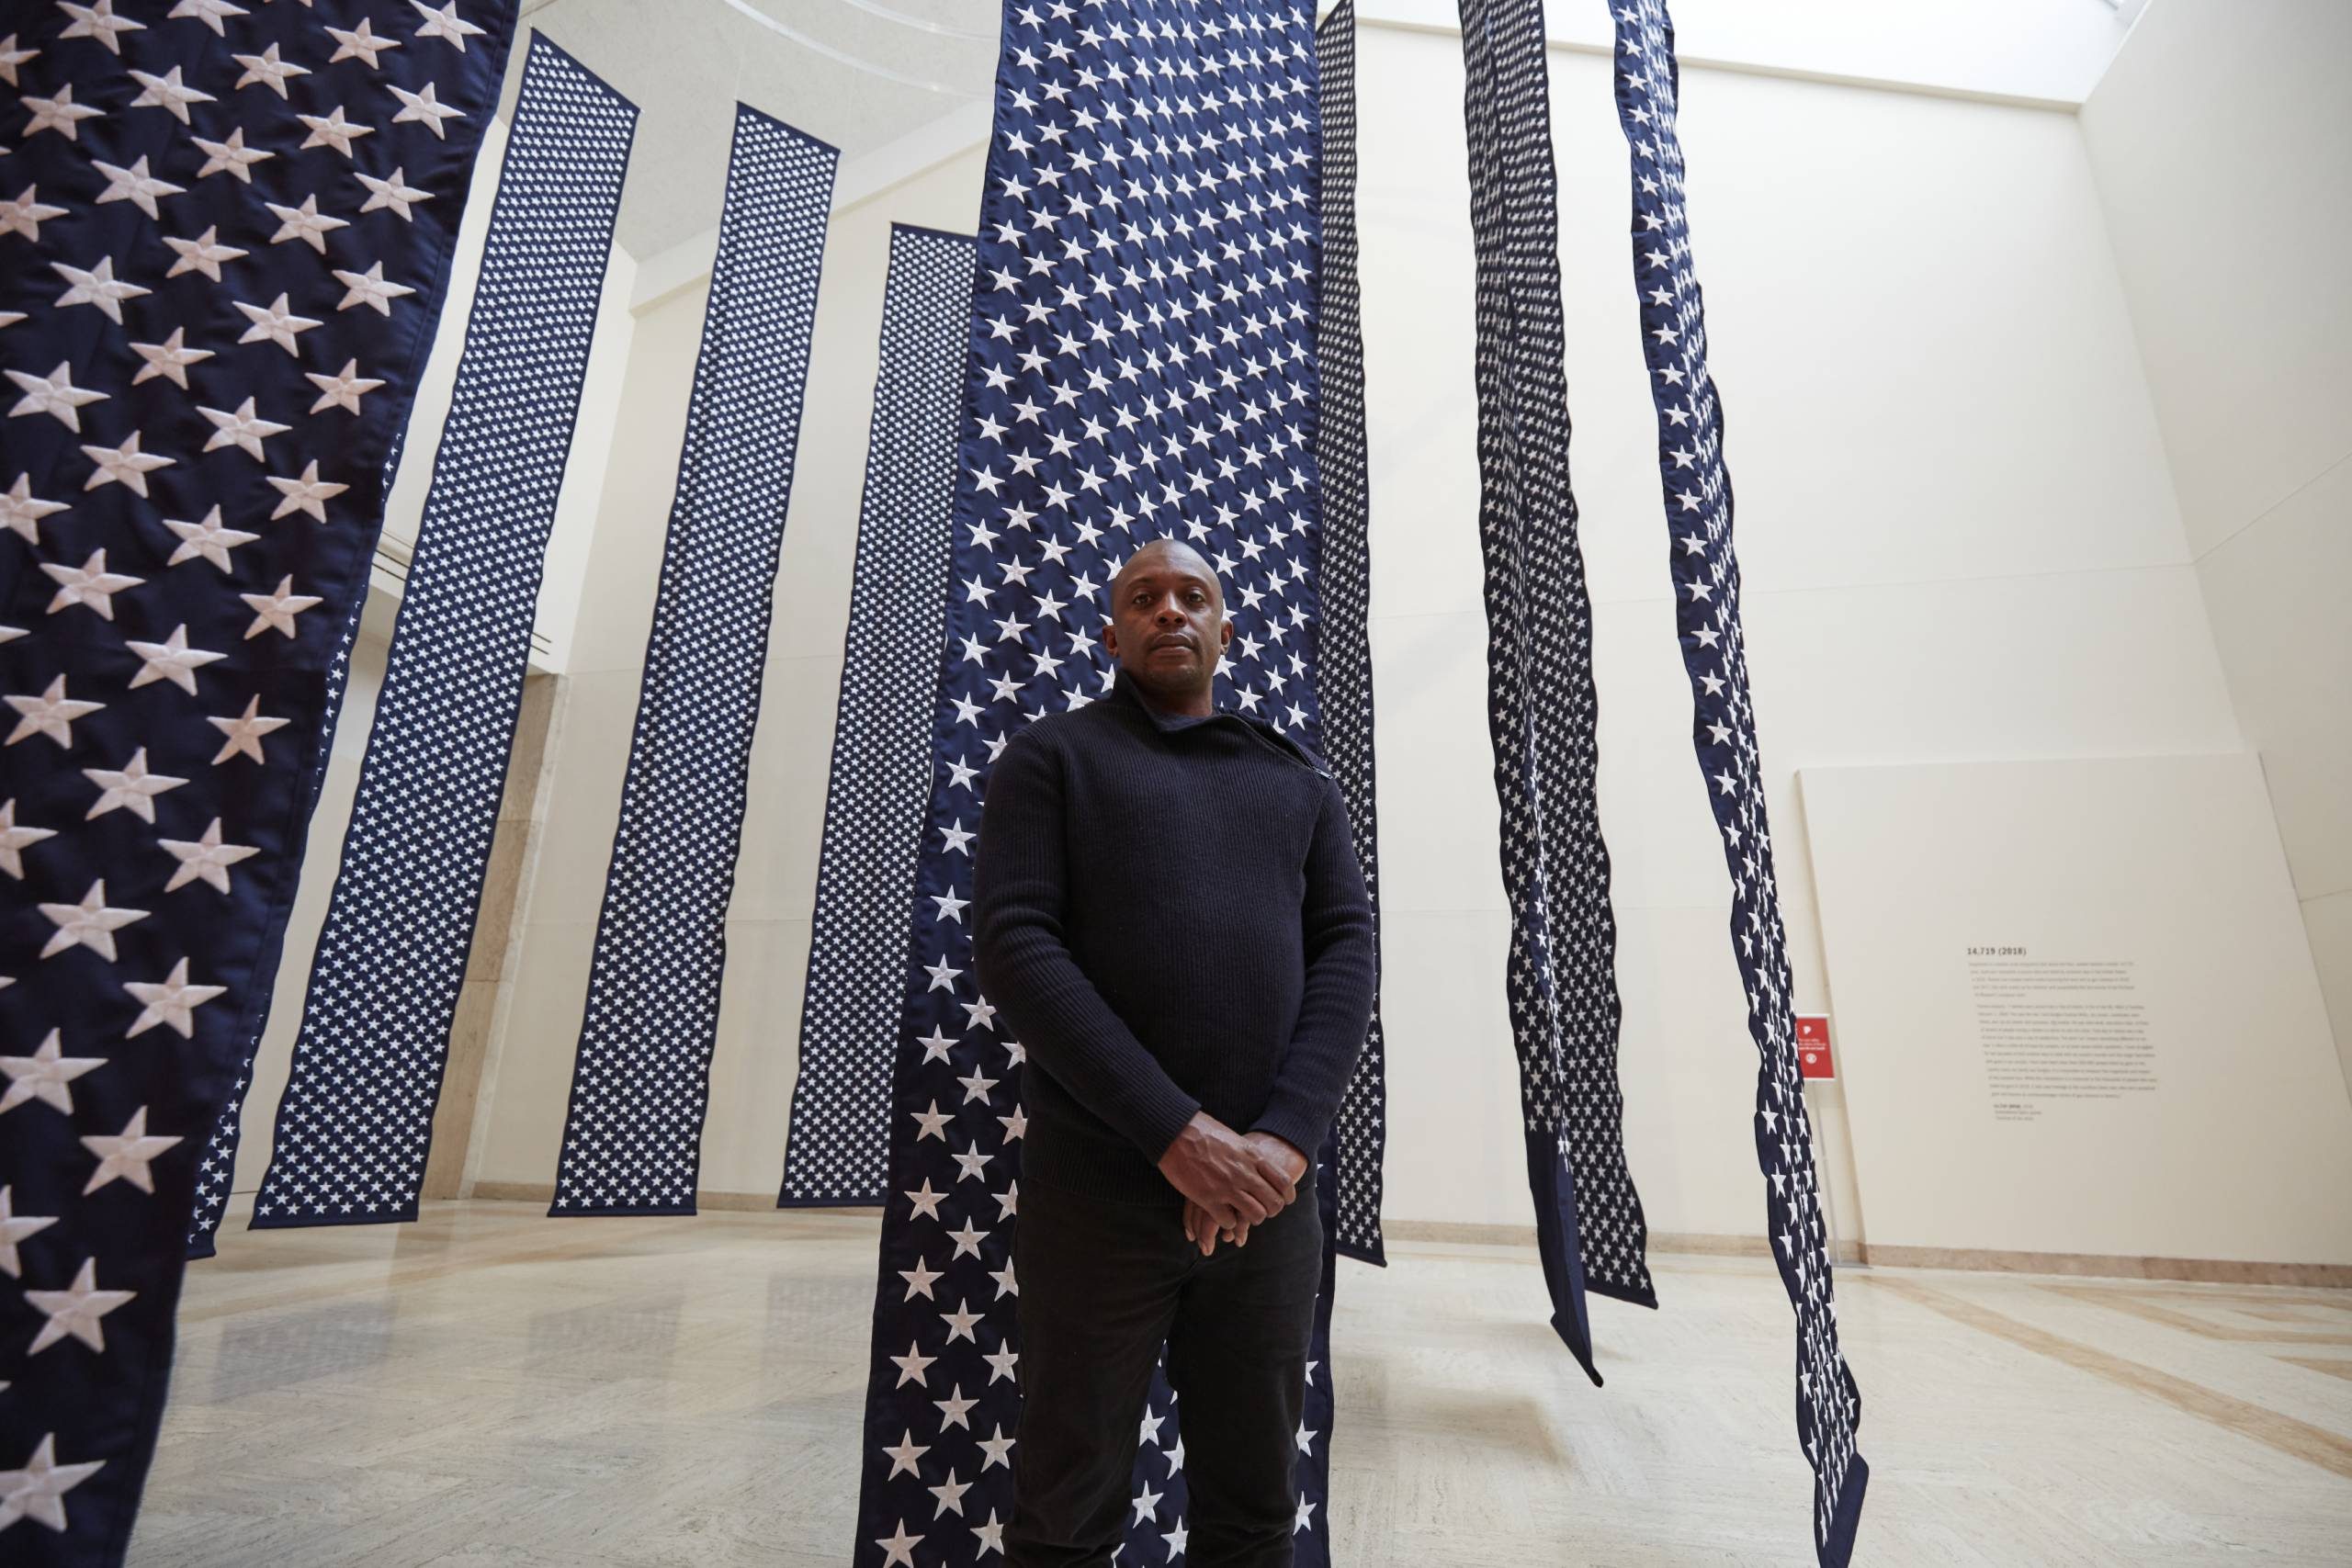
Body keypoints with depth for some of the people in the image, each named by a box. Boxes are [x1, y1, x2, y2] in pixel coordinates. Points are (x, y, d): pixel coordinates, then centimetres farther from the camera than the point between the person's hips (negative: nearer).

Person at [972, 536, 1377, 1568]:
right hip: (1095, 1188, -2)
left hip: (1269, 1191, 3)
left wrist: (1287, 1136, -13)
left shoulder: (1298, 782, 14)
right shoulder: (1052, 757, 5)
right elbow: (1012, 947, -8)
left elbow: (1345, 950, 3)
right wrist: (1178, 1132, -16)